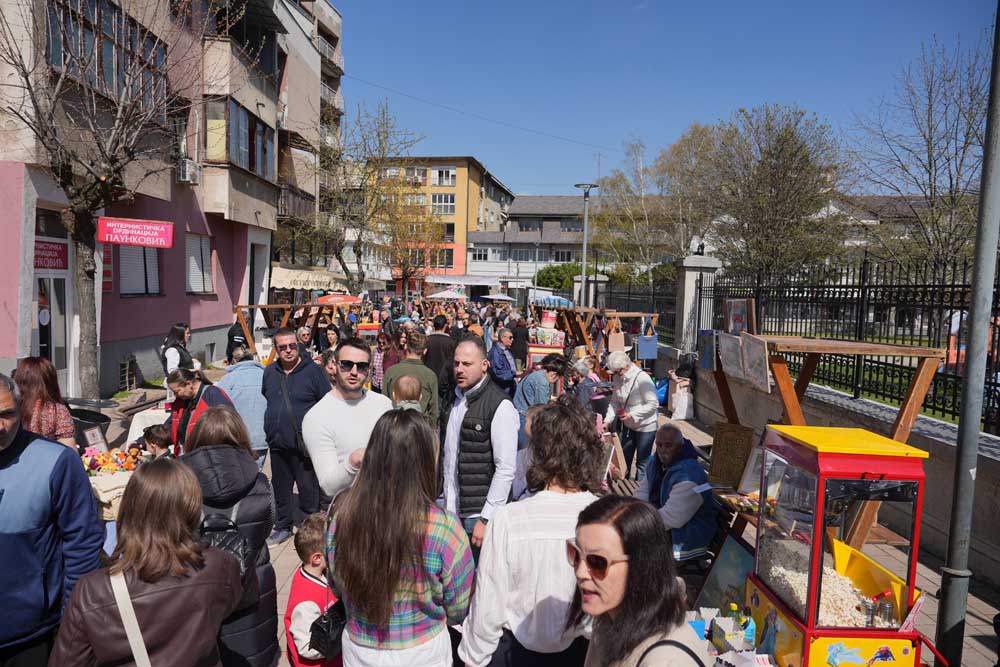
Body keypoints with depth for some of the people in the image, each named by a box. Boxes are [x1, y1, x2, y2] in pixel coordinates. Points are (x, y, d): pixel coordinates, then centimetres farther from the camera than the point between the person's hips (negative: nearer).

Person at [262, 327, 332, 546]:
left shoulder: (313, 371, -7)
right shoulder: (269, 372, 9)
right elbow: (264, 402, 22)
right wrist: (269, 429, 14)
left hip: (304, 445, -5)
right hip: (277, 444, 5)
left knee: (309, 490, 3)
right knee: (280, 489, 17)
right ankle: (283, 526, 33)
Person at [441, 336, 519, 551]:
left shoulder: (500, 406, -12)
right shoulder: (453, 399, 10)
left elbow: (506, 469, -14)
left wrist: (486, 519, -15)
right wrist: (439, 499, 12)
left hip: (478, 515, -6)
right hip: (448, 510, 6)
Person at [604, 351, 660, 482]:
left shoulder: (642, 378, -23)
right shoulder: (618, 378, -3)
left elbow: (653, 404, -23)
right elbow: (615, 402, 3)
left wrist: (632, 414, -27)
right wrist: (608, 421, -10)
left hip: (645, 427, -7)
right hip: (628, 425, 7)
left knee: (642, 463, 5)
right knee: (624, 460, 19)